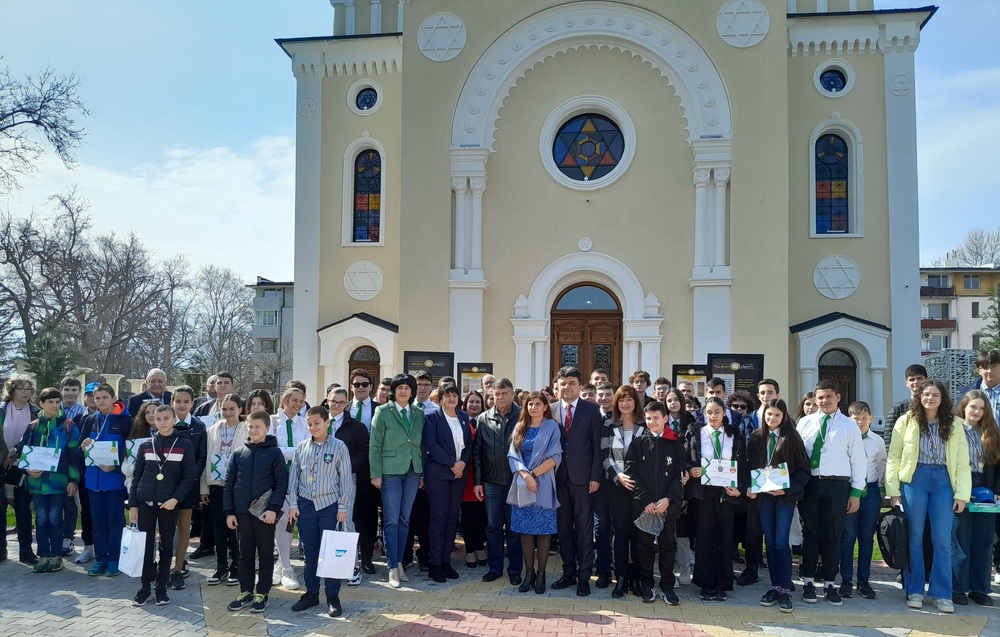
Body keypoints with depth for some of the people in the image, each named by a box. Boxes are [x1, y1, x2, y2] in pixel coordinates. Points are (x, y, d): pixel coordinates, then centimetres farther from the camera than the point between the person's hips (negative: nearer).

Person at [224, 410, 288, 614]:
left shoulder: (274, 452, -4)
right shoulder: (238, 452, 5)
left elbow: (281, 483, -6)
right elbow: (229, 483, 6)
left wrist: (273, 508, -15)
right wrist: (229, 511, 1)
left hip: (265, 512, -3)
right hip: (242, 512, 3)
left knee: (266, 554, 6)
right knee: (245, 554, 12)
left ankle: (262, 594, 16)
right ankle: (246, 592, 23)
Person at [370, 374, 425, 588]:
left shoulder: (419, 414, 10)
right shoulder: (383, 411, -2)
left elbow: (421, 445, 11)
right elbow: (375, 445, -4)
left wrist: (422, 473, 8)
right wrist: (376, 474, -9)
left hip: (413, 472, 4)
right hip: (390, 471, -4)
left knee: (404, 520, 9)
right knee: (391, 520, -2)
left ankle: (399, 562, 19)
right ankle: (393, 568, 5)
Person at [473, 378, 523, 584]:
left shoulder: (522, 417, -3)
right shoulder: (483, 419, 3)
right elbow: (476, 452, 5)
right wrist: (477, 481, 2)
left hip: (516, 482, -2)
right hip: (491, 482, 2)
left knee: (514, 528, 7)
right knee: (493, 526, 9)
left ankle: (515, 570, 18)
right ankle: (494, 567, 22)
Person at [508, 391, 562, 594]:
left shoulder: (552, 427, 1)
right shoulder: (520, 428, 11)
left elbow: (555, 457, -7)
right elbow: (513, 456, 4)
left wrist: (534, 474, -13)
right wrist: (525, 475, -12)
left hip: (543, 485, -3)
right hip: (522, 485, 3)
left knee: (543, 530, 0)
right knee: (525, 529, 3)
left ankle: (541, 573, 9)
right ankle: (529, 572, 11)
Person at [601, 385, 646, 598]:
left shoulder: (645, 426, 2)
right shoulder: (610, 428, 5)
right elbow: (605, 456, 1)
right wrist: (618, 476, -14)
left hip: (640, 485, -1)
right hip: (616, 486, 1)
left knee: (638, 532, 2)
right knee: (621, 531, 2)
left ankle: (636, 578, 12)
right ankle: (621, 578, 7)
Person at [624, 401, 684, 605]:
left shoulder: (676, 444, 3)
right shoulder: (638, 443, 3)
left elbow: (679, 475, 0)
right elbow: (632, 473, -1)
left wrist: (668, 499, -12)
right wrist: (646, 501, -10)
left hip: (669, 505, 0)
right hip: (643, 504, 0)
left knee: (667, 545, 6)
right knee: (645, 544, 6)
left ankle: (667, 586, 16)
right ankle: (646, 584, 18)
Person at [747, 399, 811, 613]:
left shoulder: (792, 438, -4)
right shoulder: (756, 437, 6)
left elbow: (803, 468, -4)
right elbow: (750, 465, 10)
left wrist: (788, 489, -15)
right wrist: (750, 488, -5)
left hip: (785, 495, -3)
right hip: (763, 494, 3)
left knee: (781, 542, -7)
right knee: (769, 542, 7)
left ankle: (785, 590, 2)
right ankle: (774, 586, 16)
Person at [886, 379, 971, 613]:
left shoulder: (954, 424, 7)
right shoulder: (906, 421, 2)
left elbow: (962, 462, 5)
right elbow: (894, 457, 2)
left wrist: (962, 493, -3)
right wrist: (893, 489, -3)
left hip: (943, 481, 1)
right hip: (914, 479, -1)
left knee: (942, 539, 1)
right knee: (915, 537, 6)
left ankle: (942, 593, 12)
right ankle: (914, 590, 15)